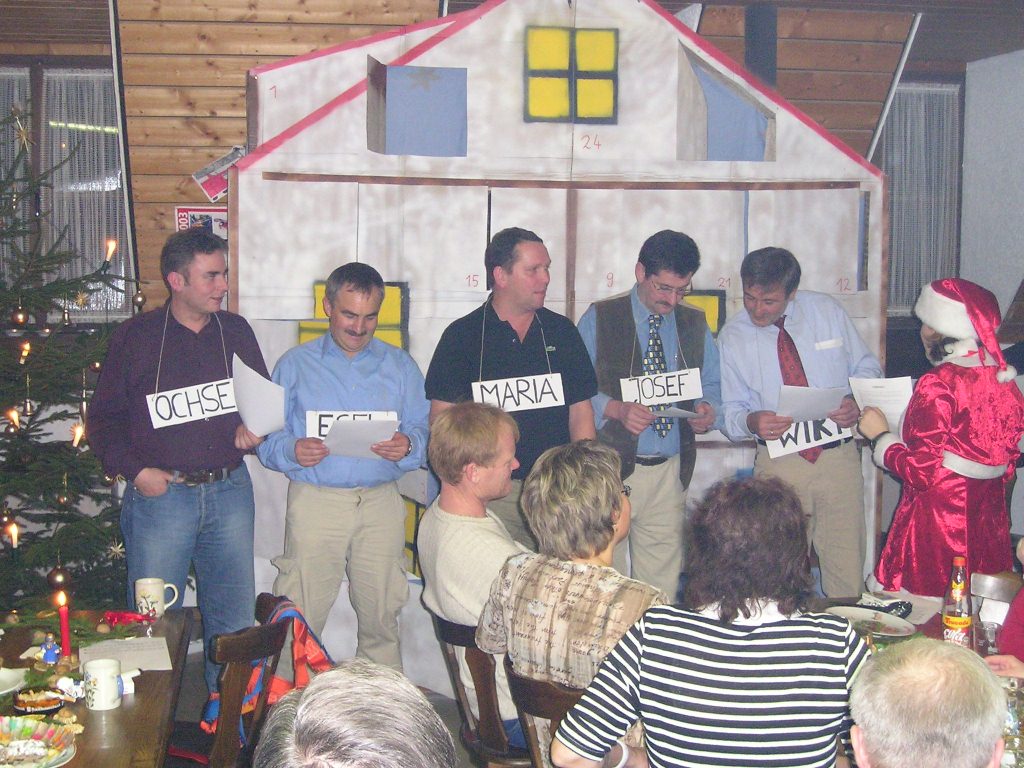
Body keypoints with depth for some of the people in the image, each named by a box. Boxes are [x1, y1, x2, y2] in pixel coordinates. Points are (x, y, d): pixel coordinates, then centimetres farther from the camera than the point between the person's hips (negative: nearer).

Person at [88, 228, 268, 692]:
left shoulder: (236, 332, 8)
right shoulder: (136, 336, -1)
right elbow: (103, 417, 2)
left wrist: (254, 430, -2)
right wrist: (133, 470, -9)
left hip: (229, 491, 3)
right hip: (160, 493, -3)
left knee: (235, 619, 9)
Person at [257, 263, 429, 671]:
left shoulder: (400, 365, 15)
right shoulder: (295, 364, 11)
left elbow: (425, 433, 8)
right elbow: (267, 439, 5)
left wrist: (408, 446, -14)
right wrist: (291, 450, -16)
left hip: (381, 500, 1)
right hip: (314, 499, -1)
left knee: (382, 616, 2)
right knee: (298, 619, -3)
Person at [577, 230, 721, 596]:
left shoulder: (695, 323, 13)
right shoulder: (599, 318, 0)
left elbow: (713, 383, 18)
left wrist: (706, 408, -4)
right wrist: (616, 409, -19)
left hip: (670, 470, 4)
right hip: (610, 468, -3)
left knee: (663, 579, 5)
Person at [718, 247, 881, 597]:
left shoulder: (828, 312, 2)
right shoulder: (732, 337, 0)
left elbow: (866, 367, 11)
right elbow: (729, 410, 3)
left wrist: (857, 402, -10)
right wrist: (751, 421, -20)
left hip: (839, 458, 0)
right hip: (779, 463, 0)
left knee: (847, 573, 1)